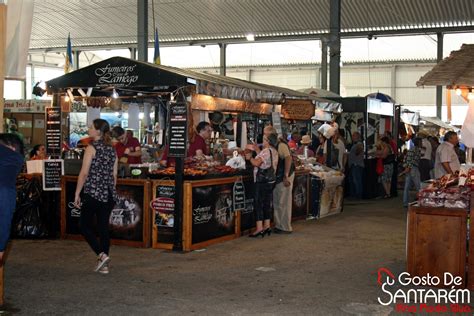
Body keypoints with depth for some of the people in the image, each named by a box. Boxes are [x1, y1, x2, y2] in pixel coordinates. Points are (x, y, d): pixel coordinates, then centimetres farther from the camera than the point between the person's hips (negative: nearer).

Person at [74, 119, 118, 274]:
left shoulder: (92, 148, -10)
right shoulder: (112, 149, 9)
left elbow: (84, 173, -12)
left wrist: (77, 193, -7)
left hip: (92, 193, -6)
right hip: (108, 195, 6)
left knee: (85, 226, 6)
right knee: (103, 228, 9)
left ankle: (102, 255, -9)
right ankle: (104, 265, 11)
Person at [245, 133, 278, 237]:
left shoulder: (266, 151, -16)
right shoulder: (274, 151, 12)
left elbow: (257, 163, -25)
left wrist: (250, 157, -8)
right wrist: (256, 149, 22)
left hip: (262, 181, -9)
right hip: (271, 180, 9)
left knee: (258, 203, -5)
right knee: (267, 203, 13)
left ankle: (259, 228, -7)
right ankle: (267, 226, 16)